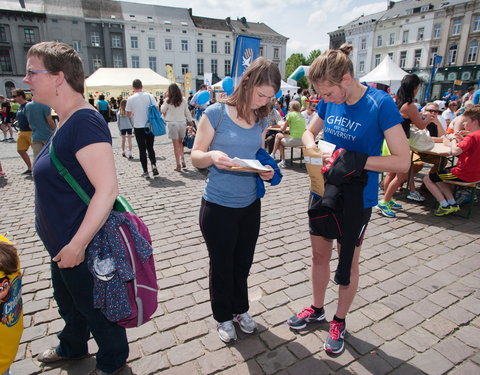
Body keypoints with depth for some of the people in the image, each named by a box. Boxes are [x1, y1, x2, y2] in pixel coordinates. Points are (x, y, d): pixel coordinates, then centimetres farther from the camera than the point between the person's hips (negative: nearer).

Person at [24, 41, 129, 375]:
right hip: (63, 245, 10)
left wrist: (77, 245, -27)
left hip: (82, 249, -9)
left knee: (95, 307, 14)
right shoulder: (65, 121, 6)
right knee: (68, 301, 30)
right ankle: (73, 347, 58)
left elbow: (108, 189, -33)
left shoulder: (84, 121, -25)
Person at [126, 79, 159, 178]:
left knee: (142, 149, 6)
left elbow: (129, 115, 3)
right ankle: (154, 165, -7)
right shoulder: (150, 96, -1)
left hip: (138, 127, -1)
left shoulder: (130, 99, -4)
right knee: (150, 147, 14)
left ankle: (145, 171, 7)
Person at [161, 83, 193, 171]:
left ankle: (178, 165, 4)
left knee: (176, 144, 3)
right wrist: (190, 121, 16)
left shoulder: (168, 100, -5)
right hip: (182, 123, 3)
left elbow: (162, 110, 9)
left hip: (172, 124, -3)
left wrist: (165, 99, 11)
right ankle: (182, 159, 8)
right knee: (180, 142, 21)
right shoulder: (183, 100, 2)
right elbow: (187, 112, 7)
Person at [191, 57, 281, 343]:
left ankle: (240, 309, 46)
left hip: (250, 204, 5)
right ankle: (223, 317, 39)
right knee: (222, 265, 13)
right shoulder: (216, 113, -14)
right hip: (218, 206, -5)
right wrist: (213, 156, -33)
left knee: (243, 263, 20)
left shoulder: (262, 120, 3)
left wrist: (267, 170, -9)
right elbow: (196, 156, -11)